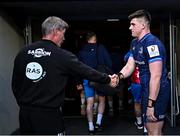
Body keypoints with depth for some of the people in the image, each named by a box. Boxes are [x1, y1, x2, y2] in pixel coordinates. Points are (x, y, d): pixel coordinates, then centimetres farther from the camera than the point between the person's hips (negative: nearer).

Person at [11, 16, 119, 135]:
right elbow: (86, 71, -1)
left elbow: (15, 83, 7)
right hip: (48, 113, -5)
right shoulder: (62, 55, -11)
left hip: (25, 112, 5)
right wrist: (108, 79, 13)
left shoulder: (23, 52, 2)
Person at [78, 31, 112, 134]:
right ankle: (98, 122, 9)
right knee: (102, 100, 16)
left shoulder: (82, 51, 3)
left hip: (87, 79, 2)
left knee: (90, 103, 4)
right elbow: (109, 63, -7)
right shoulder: (101, 48, -4)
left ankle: (91, 128, 8)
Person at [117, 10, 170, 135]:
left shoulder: (152, 43, -21)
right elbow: (129, 66, 7)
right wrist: (119, 76, -16)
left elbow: (156, 76, -25)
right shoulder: (135, 43, 9)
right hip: (147, 90, 9)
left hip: (157, 92, -9)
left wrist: (150, 104, -25)